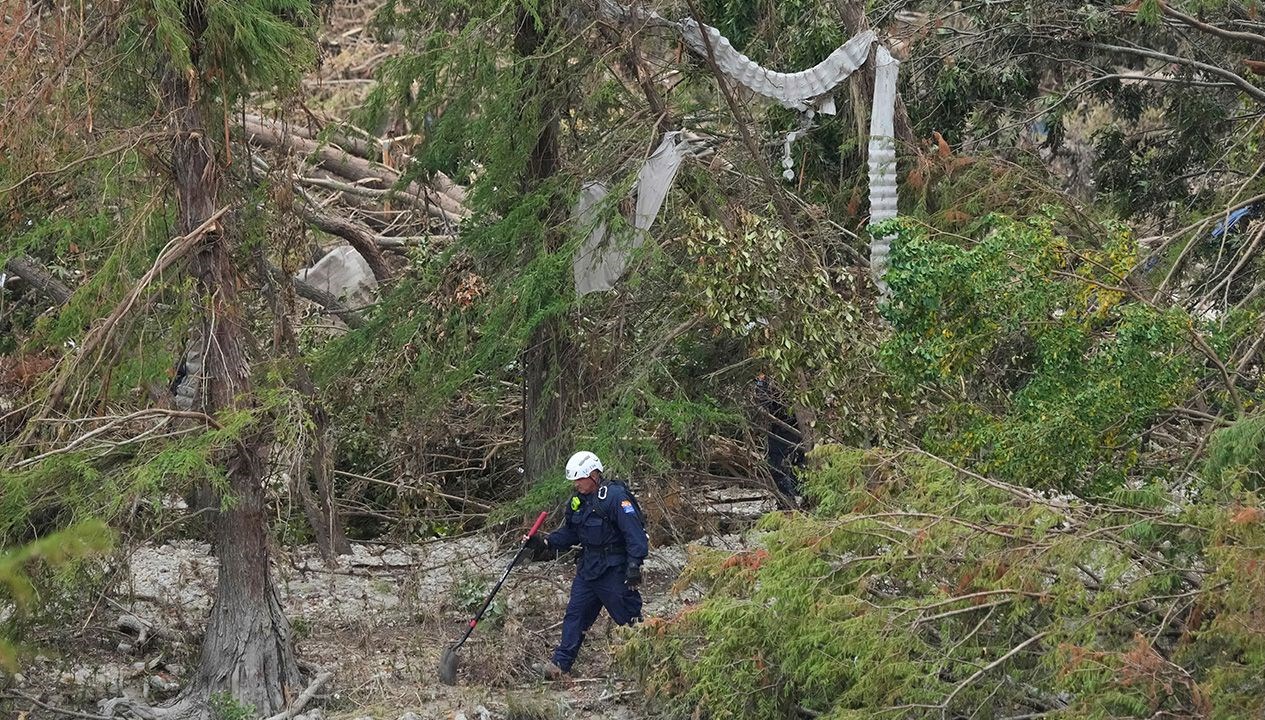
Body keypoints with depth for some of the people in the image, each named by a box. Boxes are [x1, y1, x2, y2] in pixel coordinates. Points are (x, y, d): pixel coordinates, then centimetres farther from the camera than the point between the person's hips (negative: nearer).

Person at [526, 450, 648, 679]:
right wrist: (545, 543, 4)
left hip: (614, 570, -8)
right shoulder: (578, 501, 10)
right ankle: (561, 664, 2)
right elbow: (569, 533, 19)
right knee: (575, 613, 3)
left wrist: (634, 566, -26)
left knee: (628, 617, -1)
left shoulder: (615, 497, -16)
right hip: (588, 568, 8)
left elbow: (634, 533, -20)